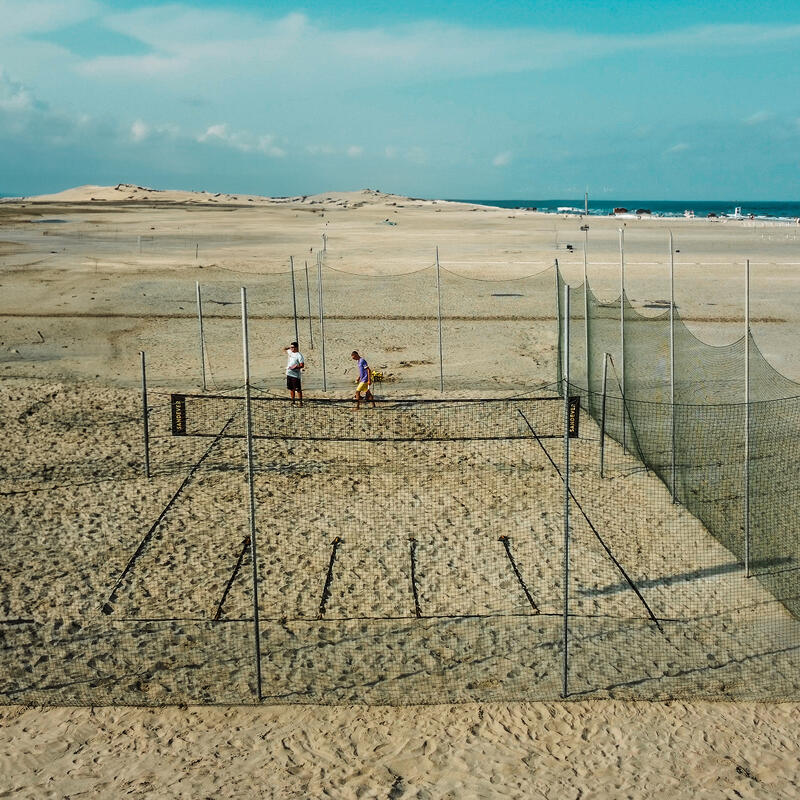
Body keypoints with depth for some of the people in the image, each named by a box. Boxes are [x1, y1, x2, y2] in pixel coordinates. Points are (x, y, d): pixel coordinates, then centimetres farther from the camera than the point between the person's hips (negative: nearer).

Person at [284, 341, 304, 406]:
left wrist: (296, 367, -27)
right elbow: (285, 349, 31)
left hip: (295, 375, -8)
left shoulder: (299, 355, -12)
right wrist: (288, 347, 15)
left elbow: (302, 365, -15)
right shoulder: (290, 352, 11)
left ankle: (301, 402, -2)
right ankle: (293, 400, 25)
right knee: (291, 388, 14)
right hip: (289, 373, 8)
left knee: (298, 389, -6)